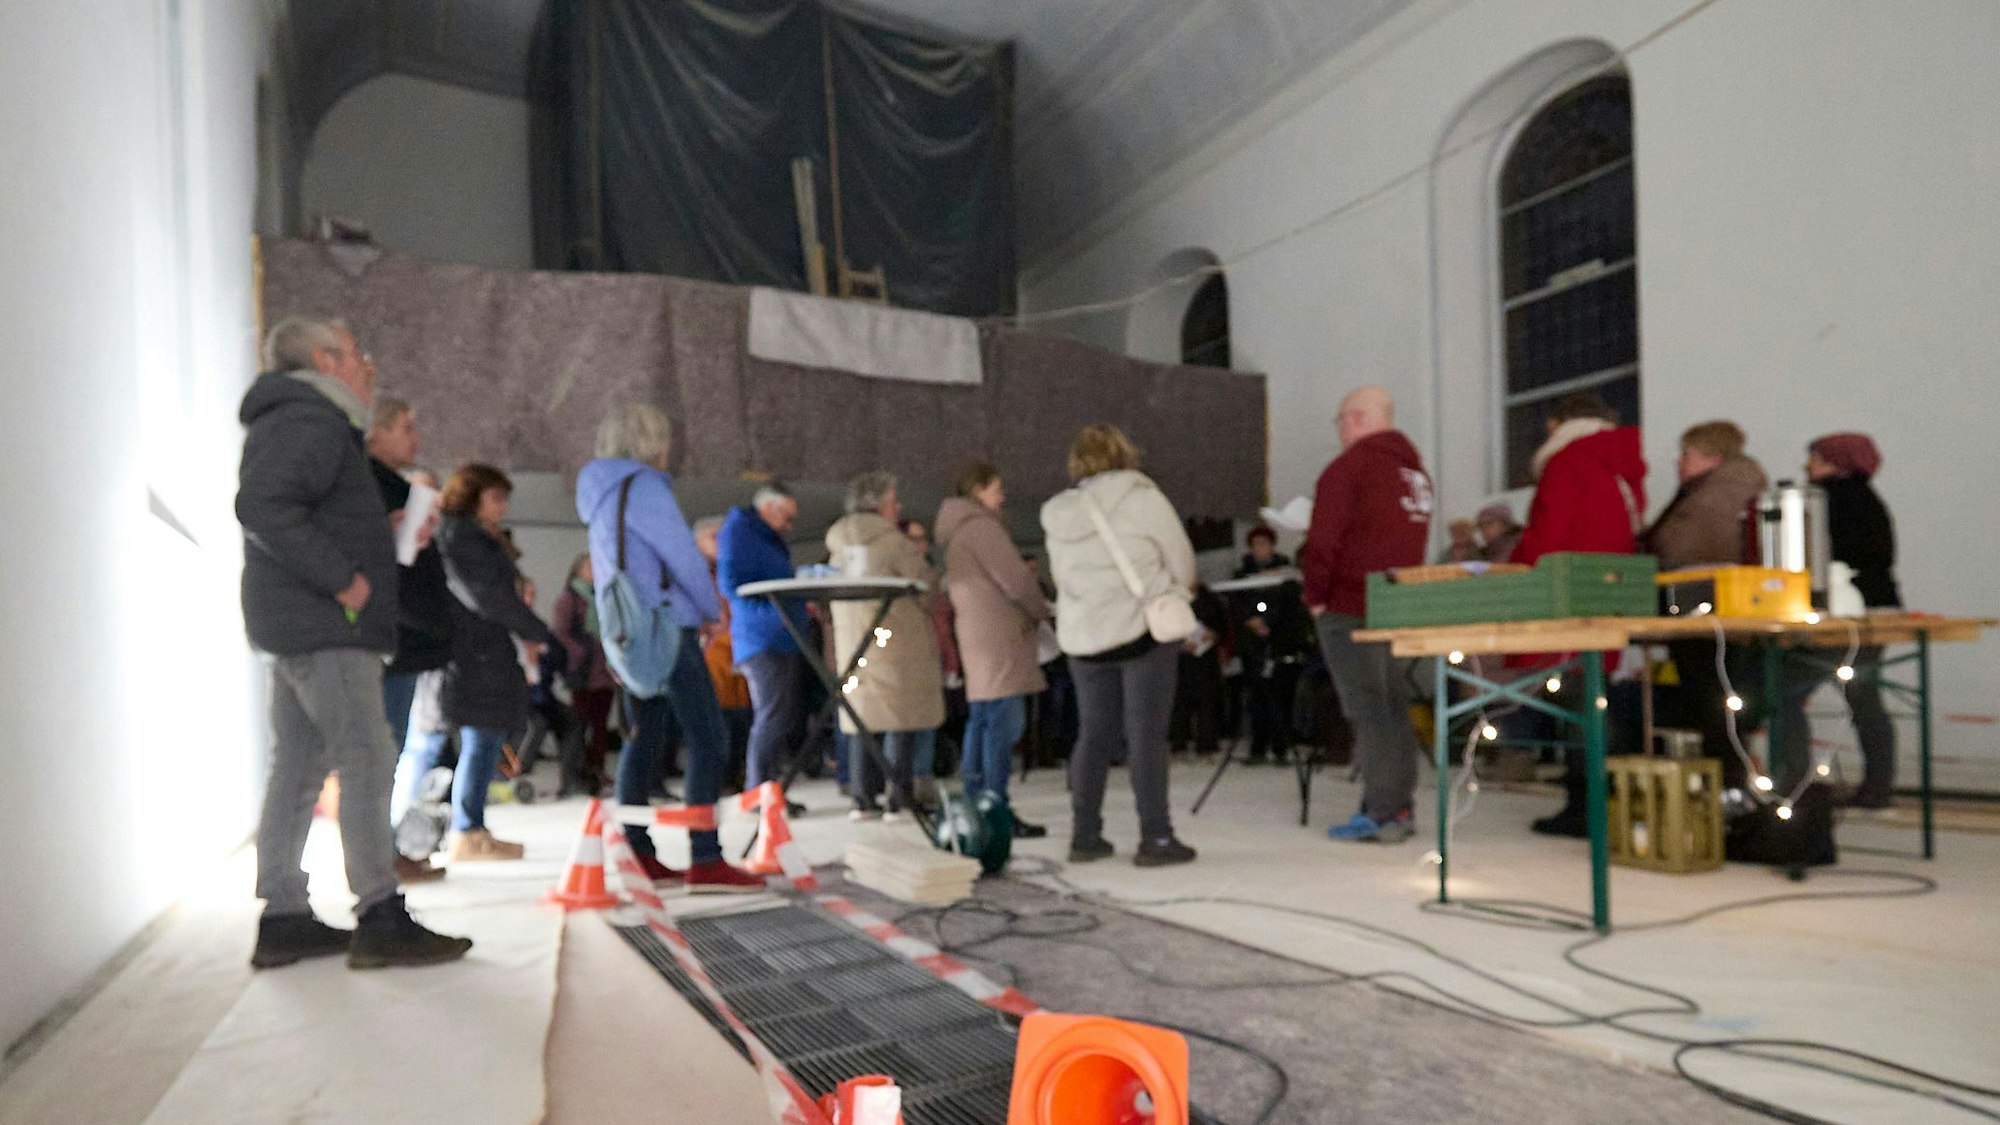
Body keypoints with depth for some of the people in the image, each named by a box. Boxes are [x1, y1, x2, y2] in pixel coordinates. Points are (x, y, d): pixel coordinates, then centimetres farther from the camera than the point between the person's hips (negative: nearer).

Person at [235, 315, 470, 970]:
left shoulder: (306, 421, 22)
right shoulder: (309, 420, -11)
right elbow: (263, 507, -25)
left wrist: (387, 529, 11)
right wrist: (342, 579, -22)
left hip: (298, 625, 10)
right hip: (324, 624, -10)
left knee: (298, 767, 11)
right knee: (366, 760, -10)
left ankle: (283, 919, 18)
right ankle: (380, 920, -7)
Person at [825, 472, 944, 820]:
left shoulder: (839, 545, 12)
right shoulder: (893, 541, -10)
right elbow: (927, 588, -8)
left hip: (853, 643, 7)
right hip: (899, 643, -7)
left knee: (866, 717, 11)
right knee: (902, 720, -1)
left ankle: (864, 799, 11)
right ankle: (899, 800, 0)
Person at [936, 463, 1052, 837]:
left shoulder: (954, 532, 21)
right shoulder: (981, 525, -10)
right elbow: (1014, 578, -14)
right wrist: (1042, 610, 3)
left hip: (975, 636, 10)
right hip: (1001, 636, -10)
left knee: (981, 720, 12)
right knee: (1004, 722, -10)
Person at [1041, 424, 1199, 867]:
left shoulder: (1059, 514, 9)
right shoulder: (1139, 494, -6)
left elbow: (1063, 579, 11)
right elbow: (1180, 555, -2)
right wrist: (1178, 591, 16)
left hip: (1082, 636, 5)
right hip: (1143, 628, -5)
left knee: (1094, 735, 12)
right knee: (1146, 736, 0)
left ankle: (1085, 835, 16)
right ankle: (1155, 838, 5)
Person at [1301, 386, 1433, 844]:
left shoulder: (1348, 466, -11)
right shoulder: (1414, 467, 13)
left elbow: (1323, 541, -15)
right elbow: (1410, 538, 17)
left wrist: (1315, 595, -5)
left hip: (1350, 605, -7)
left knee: (1367, 709, -4)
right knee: (1394, 705, 13)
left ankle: (1382, 814, -1)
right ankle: (1400, 806, 18)